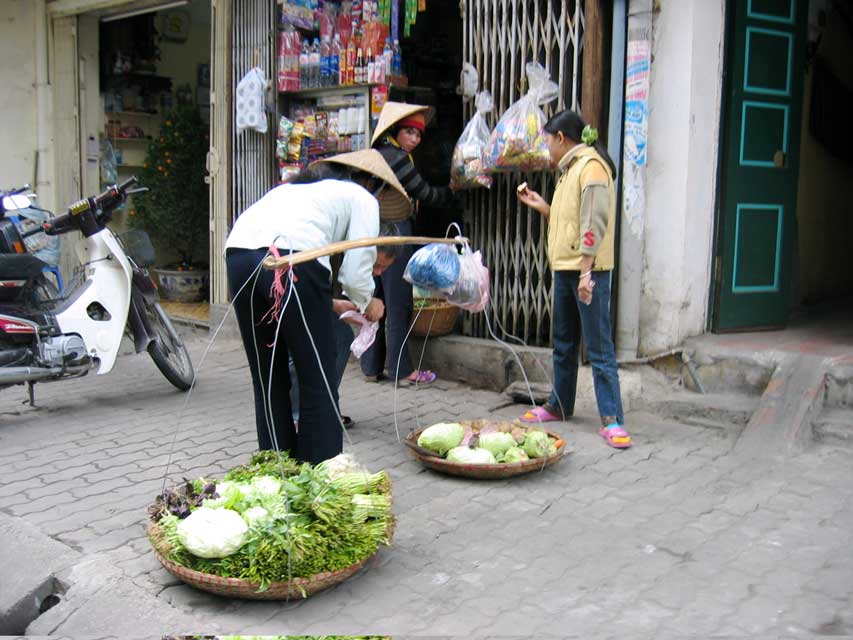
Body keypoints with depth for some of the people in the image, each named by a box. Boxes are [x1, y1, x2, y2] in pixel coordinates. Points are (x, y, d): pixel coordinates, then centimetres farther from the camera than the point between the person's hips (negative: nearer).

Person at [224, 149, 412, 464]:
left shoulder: (292, 188, 37)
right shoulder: (362, 198, 18)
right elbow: (355, 272, 7)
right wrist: (368, 304, 28)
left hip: (238, 252, 7)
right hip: (291, 260, -6)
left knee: (268, 380, 16)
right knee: (318, 380, 6)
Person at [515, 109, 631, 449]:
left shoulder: (591, 166, -11)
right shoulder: (569, 170, 18)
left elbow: (594, 223, -19)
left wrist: (586, 272, -24)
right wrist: (540, 205, 15)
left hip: (588, 270, -10)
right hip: (564, 268, 10)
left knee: (599, 348, -8)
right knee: (563, 343, 17)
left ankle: (612, 420, -6)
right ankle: (559, 405, 28)